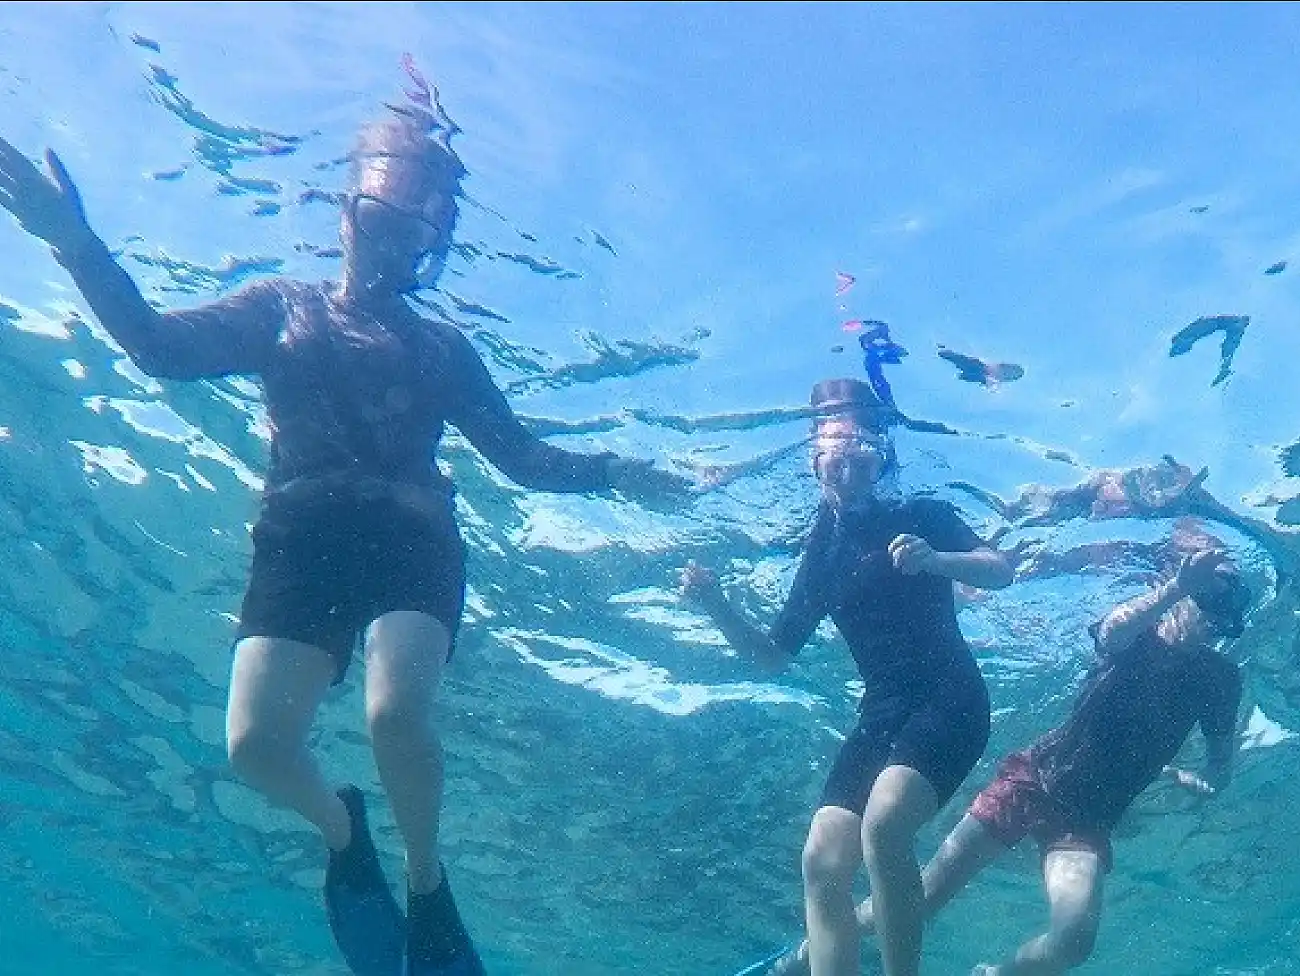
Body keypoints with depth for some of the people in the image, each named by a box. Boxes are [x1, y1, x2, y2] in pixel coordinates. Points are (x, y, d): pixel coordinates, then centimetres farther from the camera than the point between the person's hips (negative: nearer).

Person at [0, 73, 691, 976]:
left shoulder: (442, 349, 23)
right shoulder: (281, 308, 19)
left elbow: (522, 458, 24)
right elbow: (162, 346, 5)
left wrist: (615, 475, 12)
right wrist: (78, 244, -7)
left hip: (411, 540, 0)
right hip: (302, 540, 1)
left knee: (397, 716, -27)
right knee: (257, 743, -18)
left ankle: (428, 887, -1)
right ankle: (342, 828, 16)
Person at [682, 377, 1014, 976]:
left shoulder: (920, 517, 4)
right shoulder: (823, 551, 15)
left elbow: (1001, 571, -9)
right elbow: (773, 655, 15)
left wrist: (934, 560, -28)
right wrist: (717, 607, -1)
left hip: (949, 698, -5)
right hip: (881, 713, 5)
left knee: (884, 821, -30)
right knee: (823, 859, -13)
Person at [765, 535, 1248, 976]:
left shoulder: (1220, 679, 3)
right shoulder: (1137, 635, -4)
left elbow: (1221, 767, 16)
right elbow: (1112, 631, -32)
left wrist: (1197, 779, -3)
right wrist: (1178, 585, -46)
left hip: (1088, 817, 2)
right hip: (1035, 777, -2)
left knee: (1075, 936, -26)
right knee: (923, 894, -8)